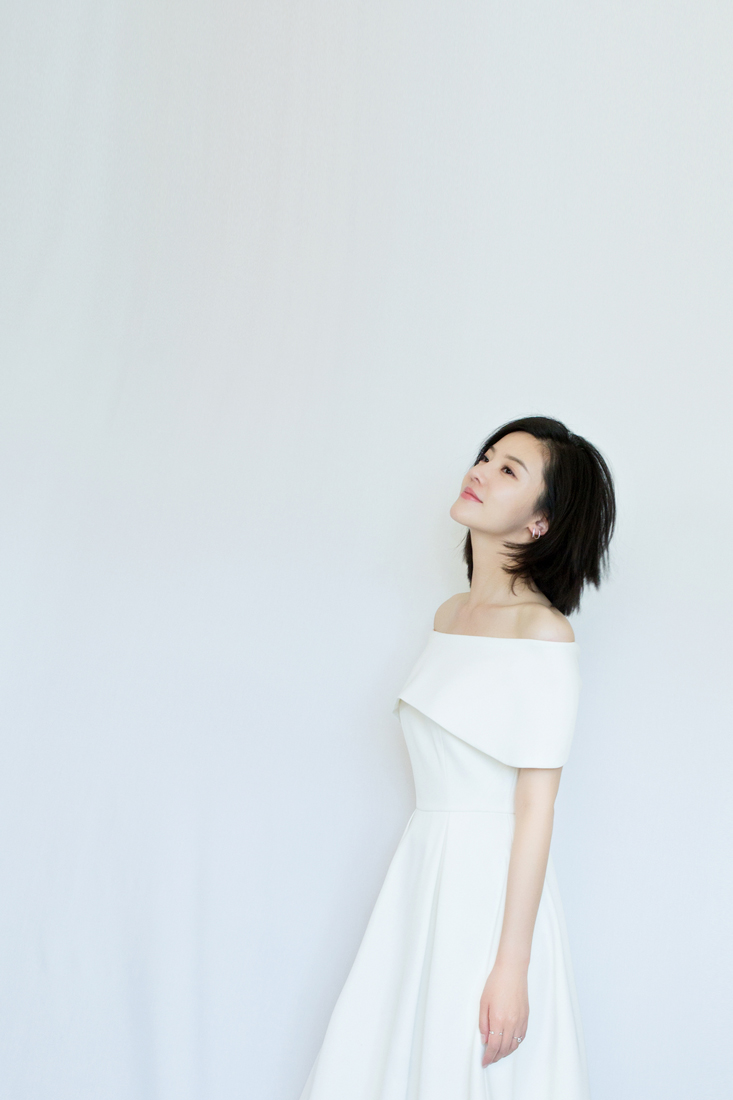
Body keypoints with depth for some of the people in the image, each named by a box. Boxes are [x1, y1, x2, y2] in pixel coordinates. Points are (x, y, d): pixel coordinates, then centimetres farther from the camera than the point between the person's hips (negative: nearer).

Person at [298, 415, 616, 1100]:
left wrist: (511, 967, -18)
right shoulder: (450, 614, 8)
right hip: (421, 868, 7)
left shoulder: (543, 633, -14)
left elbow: (536, 807, -16)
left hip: (495, 882, -7)